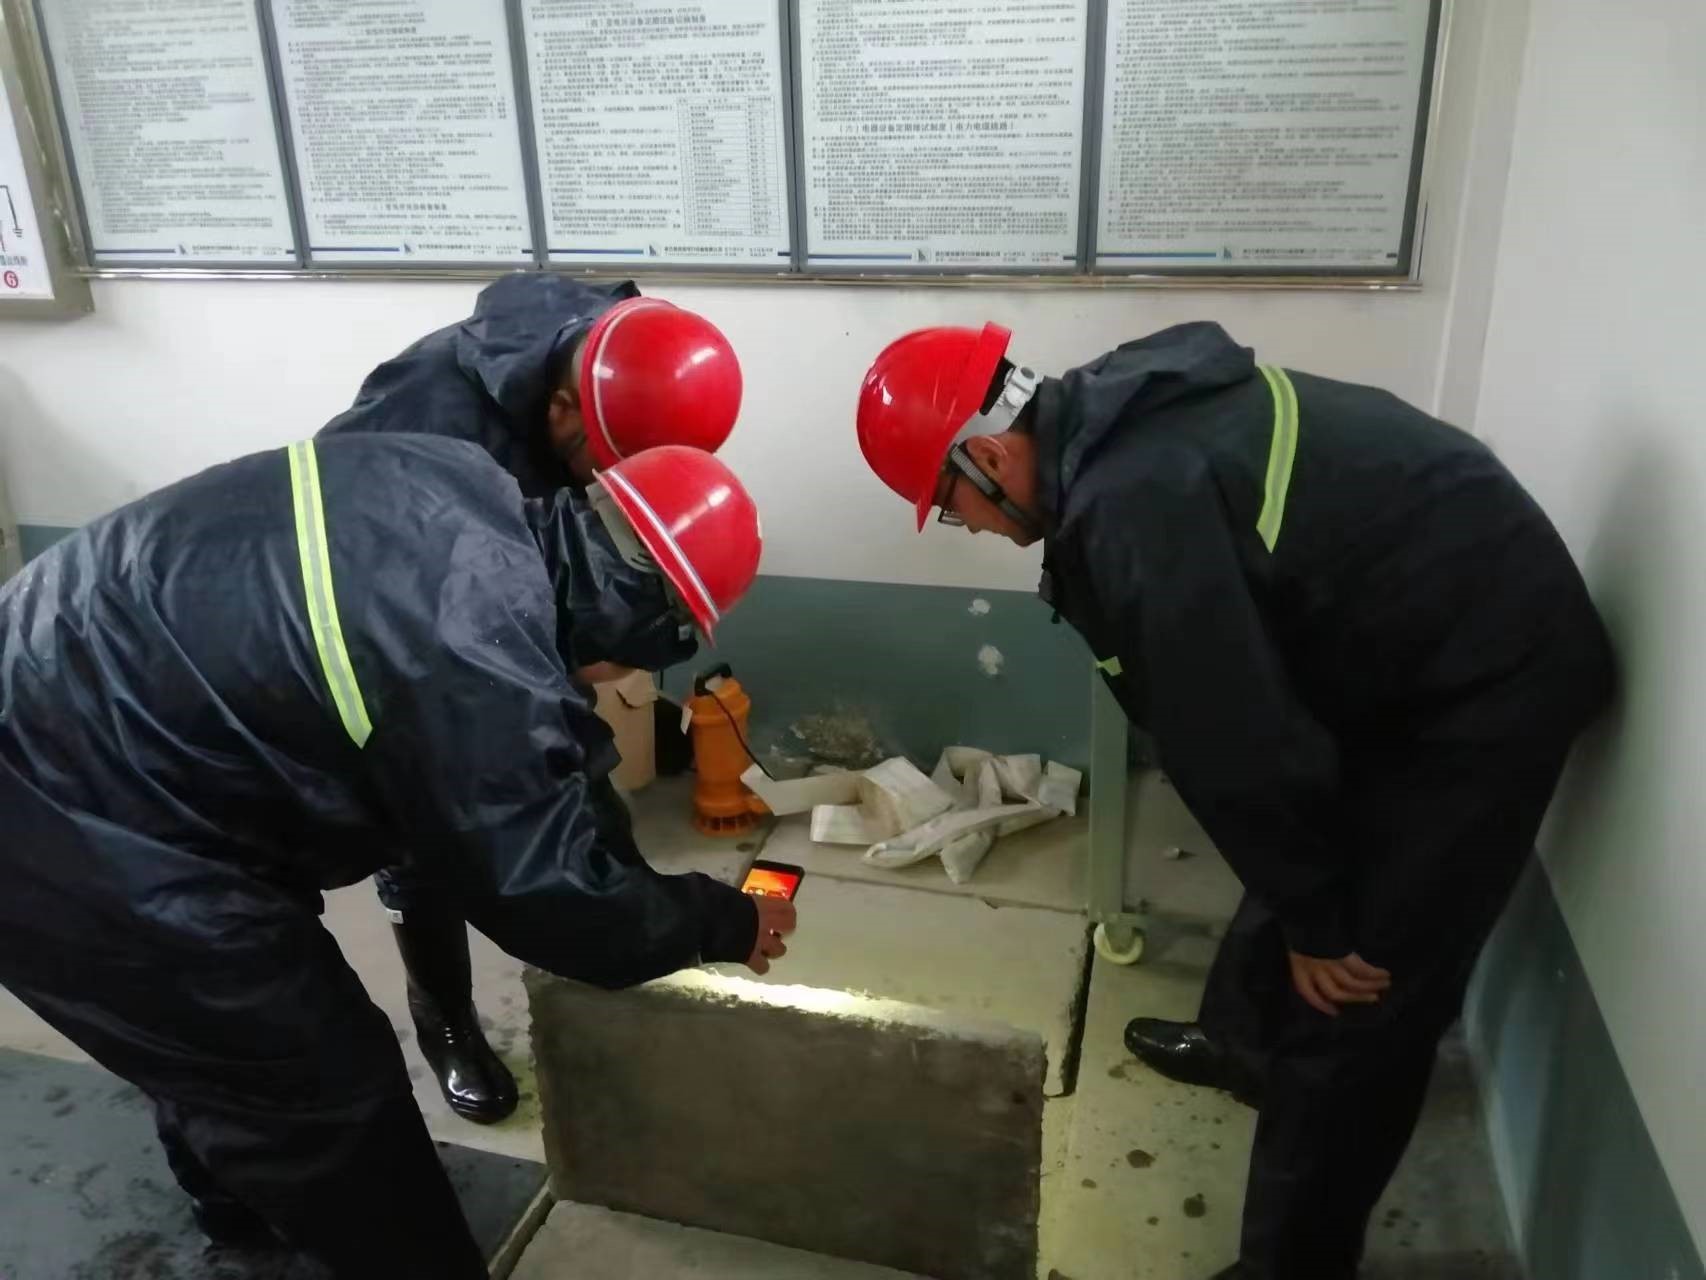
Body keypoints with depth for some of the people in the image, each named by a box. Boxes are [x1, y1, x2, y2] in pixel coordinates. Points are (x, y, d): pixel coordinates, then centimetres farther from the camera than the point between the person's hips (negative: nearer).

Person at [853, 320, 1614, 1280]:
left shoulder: (1131, 500, -30)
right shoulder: (1121, 421, 1)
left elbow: (1234, 734, -26)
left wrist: (1317, 924, -11)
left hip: (1487, 677, -9)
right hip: (1427, 641, 10)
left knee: (1352, 1004, -1)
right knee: (1300, 865, 26)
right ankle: (1245, 1039, 51)